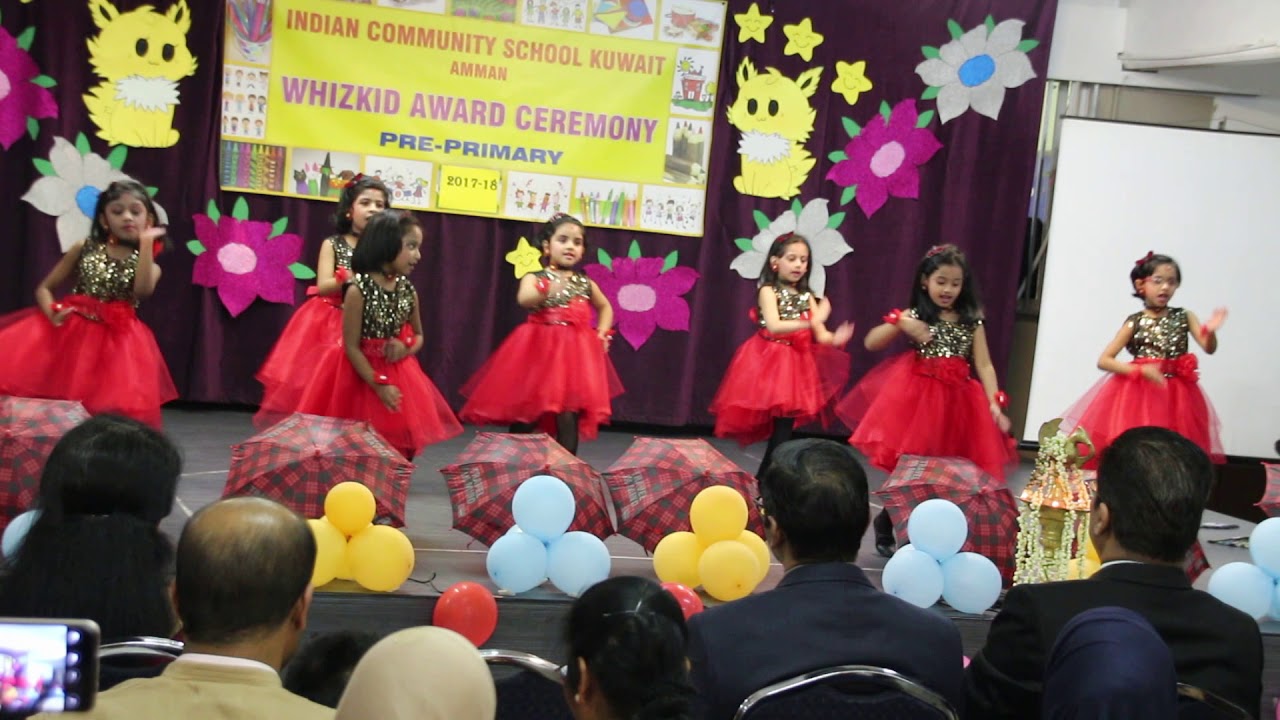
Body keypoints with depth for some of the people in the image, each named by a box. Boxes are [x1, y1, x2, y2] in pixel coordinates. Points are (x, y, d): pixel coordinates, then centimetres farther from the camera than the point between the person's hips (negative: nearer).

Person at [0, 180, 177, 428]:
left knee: (114, 406, -17)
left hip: (118, 341, -1)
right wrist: (52, 312, -13)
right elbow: (44, 288, 10)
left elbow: (143, 290, -21)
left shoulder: (148, 263, 4)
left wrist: (146, 242, -16)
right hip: (72, 331, 1)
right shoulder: (84, 249, 6)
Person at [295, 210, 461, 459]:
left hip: (398, 375, 6)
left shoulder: (409, 291, -1)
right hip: (362, 375, -6)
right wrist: (379, 385, -20)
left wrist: (406, 347, -11)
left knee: (400, 443, 11)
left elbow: (418, 335, 14)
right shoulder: (358, 290, -20)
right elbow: (351, 347, -18)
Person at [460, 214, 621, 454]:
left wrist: (602, 333, 12)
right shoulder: (535, 278, -1)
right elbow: (524, 299, -24)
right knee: (526, 412, 2)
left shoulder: (585, 283, 11)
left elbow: (605, 307, 29)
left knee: (569, 416, -4)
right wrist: (547, 291, -44)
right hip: (540, 350, -2)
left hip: (575, 353, 3)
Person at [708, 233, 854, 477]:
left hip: (797, 363, 6)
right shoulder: (768, 291, -6)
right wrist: (811, 322, -31)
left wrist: (834, 339, -21)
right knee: (781, 425, -10)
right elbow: (774, 326, -22)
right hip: (771, 362, -6)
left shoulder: (807, 296, 10)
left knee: (786, 423, 4)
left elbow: (819, 335, 2)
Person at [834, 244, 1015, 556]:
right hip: (917, 397, -2)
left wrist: (995, 406, -7)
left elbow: (984, 365, 4)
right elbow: (870, 343, -1)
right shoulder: (914, 316, 1)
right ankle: (886, 531, 13)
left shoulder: (972, 321, 6)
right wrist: (898, 323, -16)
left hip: (957, 402, 2)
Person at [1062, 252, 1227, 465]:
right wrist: (1141, 370, -17)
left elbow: (1209, 348, -6)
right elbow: (1104, 361, -5)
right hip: (1138, 393, -2)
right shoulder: (1135, 323, -3)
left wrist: (1210, 331, -28)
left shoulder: (1183, 317, 4)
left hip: (1176, 397, 2)